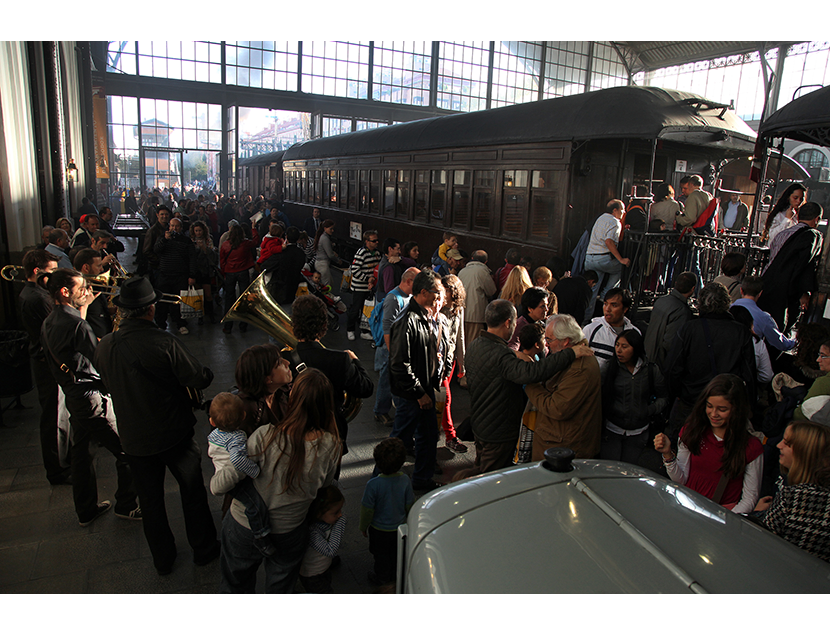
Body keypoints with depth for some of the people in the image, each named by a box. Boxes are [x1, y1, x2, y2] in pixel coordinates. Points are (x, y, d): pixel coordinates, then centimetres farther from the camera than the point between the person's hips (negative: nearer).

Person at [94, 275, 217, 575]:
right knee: (192, 490, 18)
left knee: (150, 499, 20)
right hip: (175, 435, -4)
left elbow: (109, 383, 7)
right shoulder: (163, 343, -26)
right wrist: (205, 372, 0)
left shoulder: (104, 346, -10)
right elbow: (200, 379, -22)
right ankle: (203, 548, 33)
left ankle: (163, 559, 36)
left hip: (134, 440, 4)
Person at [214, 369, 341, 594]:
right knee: (280, 590, 30)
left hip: (244, 527, -1)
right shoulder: (331, 445, -24)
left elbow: (219, 487, -25)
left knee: (236, 586, 29)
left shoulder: (265, 436, -33)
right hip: (290, 533, 1)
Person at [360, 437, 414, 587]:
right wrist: (408, 519, 13)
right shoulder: (405, 480, -23)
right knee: (396, 553, 27)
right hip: (400, 527, 3)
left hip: (379, 530, -3)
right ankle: (394, 576, 49)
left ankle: (381, 579, 44)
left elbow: (367, 510, -20)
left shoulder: (373, 484, -33)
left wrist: (363, 527, -1)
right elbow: (410, 505, -8)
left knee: (381, 555, 23)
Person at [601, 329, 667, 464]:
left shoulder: (651, 370, 0)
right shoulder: (610, 368, -4)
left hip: (637, 434, 1)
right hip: (612, 430, -1)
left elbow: (663, 397, 11)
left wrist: (650, 410, -3)